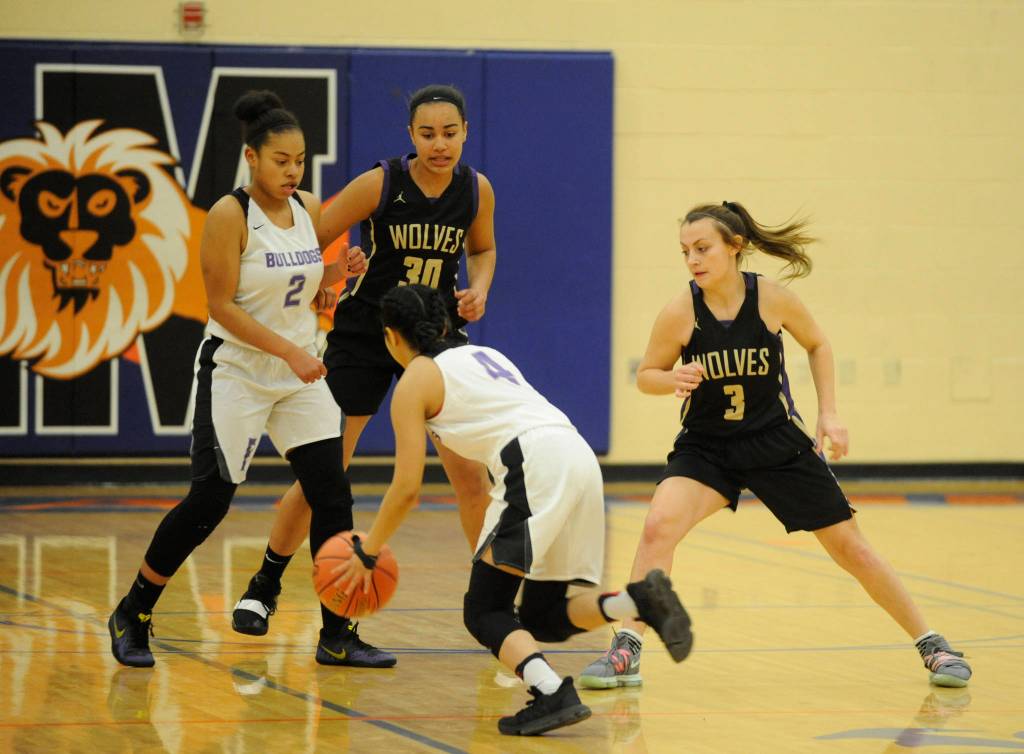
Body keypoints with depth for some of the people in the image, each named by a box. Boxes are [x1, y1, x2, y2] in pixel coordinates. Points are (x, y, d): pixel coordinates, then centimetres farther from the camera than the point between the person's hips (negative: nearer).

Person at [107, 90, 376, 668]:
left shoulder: (311, 210, 3)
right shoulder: (230, 216, -15)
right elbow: (223, 306, -17)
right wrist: (288, 350, -24)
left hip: (300, 372, 6)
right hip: (236, 373, -6)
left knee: (332, 493, -4)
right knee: (211, 498, -7)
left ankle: (337, 634, 3)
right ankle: (131, 616, 9)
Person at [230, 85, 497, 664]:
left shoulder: (476, 190, -6)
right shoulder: (381, 183, -17)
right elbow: (310, 241, -11)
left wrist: (479, 289, -5)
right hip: (365, 332, -2)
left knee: (472, 475, -5)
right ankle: (264, 589, 19)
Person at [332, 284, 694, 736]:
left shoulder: (415, 381, 8)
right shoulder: (482, 354, 30)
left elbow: (406, 488, 5)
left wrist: (367, 553, 17)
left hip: (537, 467, -8)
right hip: (580, 457, 8)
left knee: (484, 611, 0)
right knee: (543, 618, 13)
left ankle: (552, 694, -23)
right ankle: (639, 600, -10)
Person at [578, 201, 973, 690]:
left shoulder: (773, 300, -16)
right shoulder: (680, 312, -17)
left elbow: (817, 344, 4)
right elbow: (646, 375, -4)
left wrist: (828, 413, -2)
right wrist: (675, 380, -26)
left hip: (778, 442, 0)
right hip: (706, 445, 0)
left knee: (849, 547, 4)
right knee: (659, 526, -26)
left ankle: (930, 644, 20)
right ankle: (626, 653, -17)